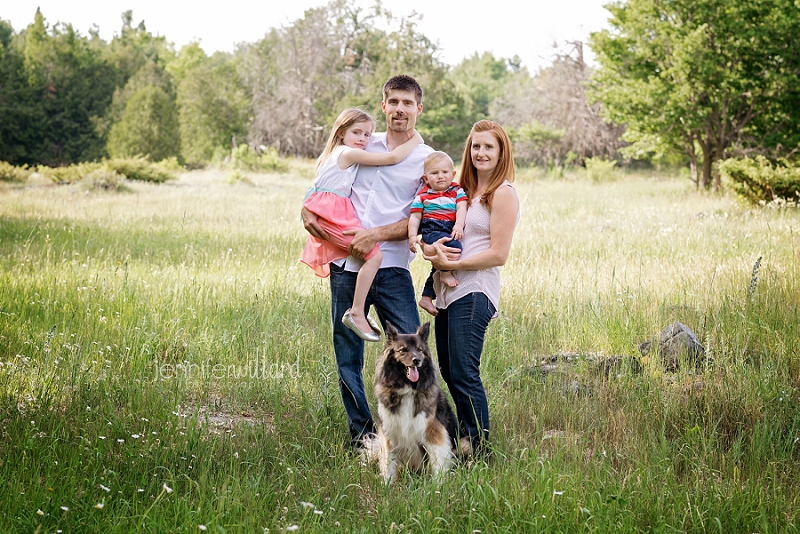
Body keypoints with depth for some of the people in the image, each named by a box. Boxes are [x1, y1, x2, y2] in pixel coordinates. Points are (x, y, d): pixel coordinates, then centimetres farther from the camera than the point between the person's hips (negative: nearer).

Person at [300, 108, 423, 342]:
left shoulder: (339, 153, 20)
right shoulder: (350, 153, -9)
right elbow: (393, 157, -12)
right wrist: (414, 140, 0)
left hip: (328, 217, 11)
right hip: (333, 216, -11)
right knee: (374, 255, -17)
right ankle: (357, 313, -17)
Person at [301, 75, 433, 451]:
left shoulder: (427, 160, 3)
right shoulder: (361, 145, 13)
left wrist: (375, 235, -16)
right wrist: (307, 209, 2)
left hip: (391, 268, -3)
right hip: (345, 266, 3)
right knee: (347, 358, 6)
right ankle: (361, 435, 17)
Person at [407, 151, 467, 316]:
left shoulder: (457, 191, 12)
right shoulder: (422, 196, 7)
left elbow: (462, 208, -2)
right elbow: (415, 217, 5)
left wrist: (459, 225, -20)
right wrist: (412, 236, -9)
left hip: (450, 232, 5)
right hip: (431, 231, -5)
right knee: (453, 246, -32)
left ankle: (426, 298, 20)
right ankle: (446, 273, -12)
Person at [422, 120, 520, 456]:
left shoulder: (503, 194, -6)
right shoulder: (462, 191, 18)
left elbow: (498, 254, -12)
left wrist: (450, 264, -14)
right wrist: (431, 247, -10)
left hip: (474, 293, -9)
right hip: (447, 291, 9)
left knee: (464, 373, -11)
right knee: (448, 371, 13)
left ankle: (479, 451, -4)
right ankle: (464, 441, 23)